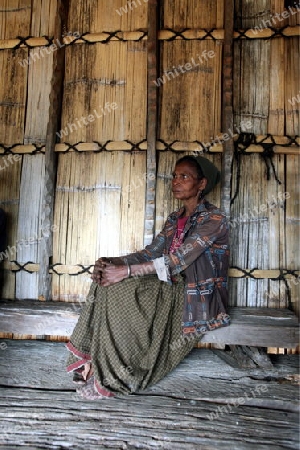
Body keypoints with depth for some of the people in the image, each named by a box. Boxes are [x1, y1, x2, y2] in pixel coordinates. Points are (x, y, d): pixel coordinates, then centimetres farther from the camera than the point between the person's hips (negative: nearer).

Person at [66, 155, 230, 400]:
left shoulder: (214, 218, -13)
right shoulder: (175, 219, 13)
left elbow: (176, 261, -23)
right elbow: (150, 253, 4)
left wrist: (127, 270, -27)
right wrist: (112, 262, -13)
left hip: (199, 299, -7)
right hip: (175, 289, 7)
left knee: (127, 298, -25)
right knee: (114, 286, -13)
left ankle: (113, 378, -10)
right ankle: (97, 365, -9)